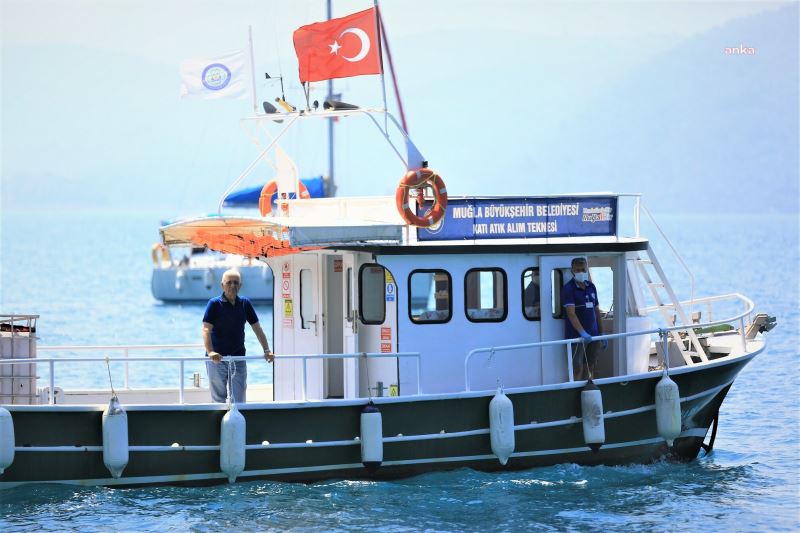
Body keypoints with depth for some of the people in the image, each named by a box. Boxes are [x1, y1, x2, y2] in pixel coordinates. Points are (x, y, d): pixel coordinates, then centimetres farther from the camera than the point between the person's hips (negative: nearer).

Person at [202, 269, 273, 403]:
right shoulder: (214, 304, -5)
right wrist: (210, 351, -30)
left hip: (238, 357, 3)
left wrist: (267, 350, 0)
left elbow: (257, 328, 10)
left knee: (239, 399, 0)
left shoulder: (245, 304, 7)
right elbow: (206, 330, -15)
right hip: (217, 357, -3)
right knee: (219, 399, 2)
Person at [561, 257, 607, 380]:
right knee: (577, 369, -7)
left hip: (592, 335, 6)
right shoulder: (568, 288, -10)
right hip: (576, 336, -6)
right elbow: (571, 313, -20)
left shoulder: (591, 287, 11)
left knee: (590, 369, 12)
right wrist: (582, 332, -31)